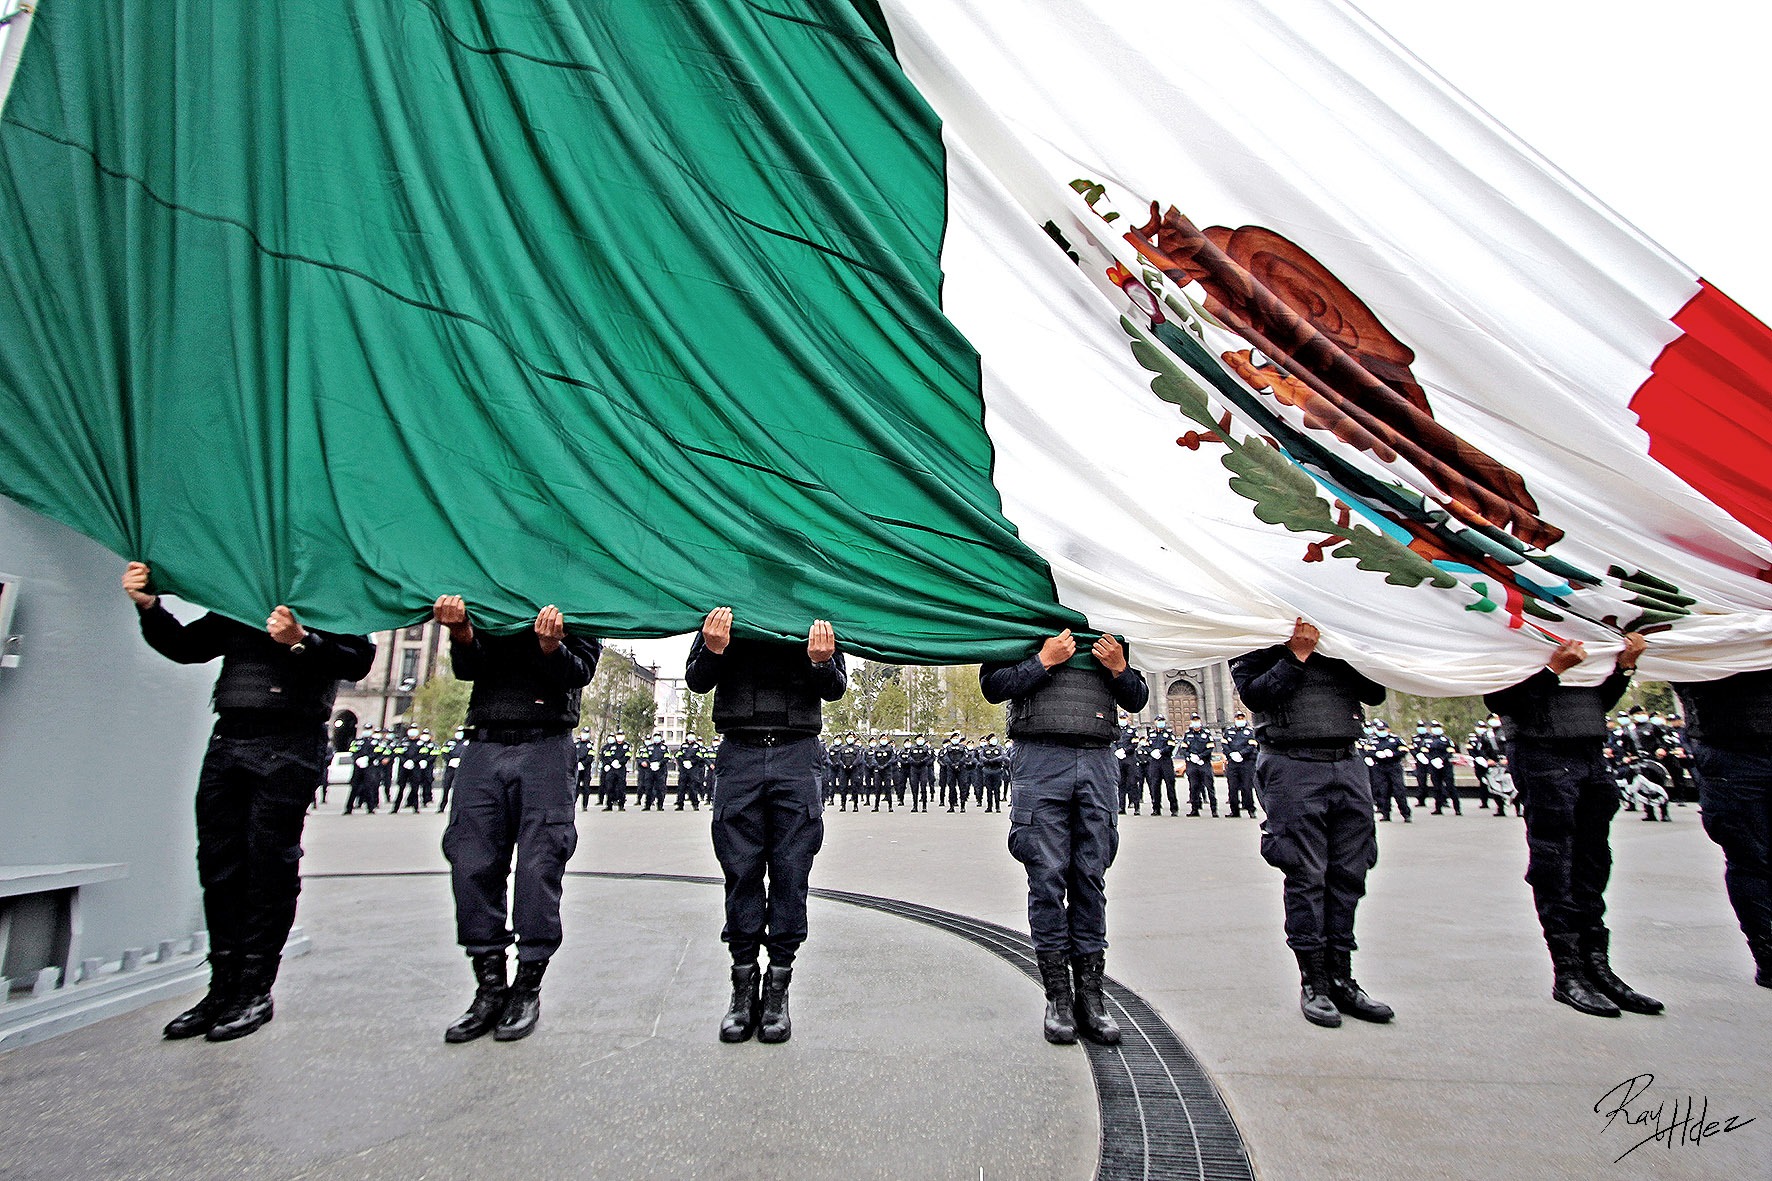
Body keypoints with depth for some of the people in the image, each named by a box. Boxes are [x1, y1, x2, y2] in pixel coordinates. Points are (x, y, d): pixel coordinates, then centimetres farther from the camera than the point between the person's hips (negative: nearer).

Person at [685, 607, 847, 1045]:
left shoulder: (815, 618, 9)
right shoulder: (724, 615, 10)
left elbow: (836, 688, 6)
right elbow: (696, 680, 5)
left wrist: (821, 662, -17)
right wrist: (713, 650, -17)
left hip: (797, 754, 0)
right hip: (739, 753, 1)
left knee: (791, 873, 2)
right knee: (742, 873, 4)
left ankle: (778, 988, 14)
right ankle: (744, 987, 17)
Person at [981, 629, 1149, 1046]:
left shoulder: (1109, 634, 20)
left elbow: (1137, 700, 19)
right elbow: (993, 686, -2)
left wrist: (1119, 669, 1)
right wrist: (1044, 661, -9)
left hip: (1098, 761, 3)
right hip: (1040, 760, -3)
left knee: (1091, 878, 5)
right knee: (1048, 876, -1)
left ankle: (1089, 994, 14)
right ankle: (1058, 996, 10)